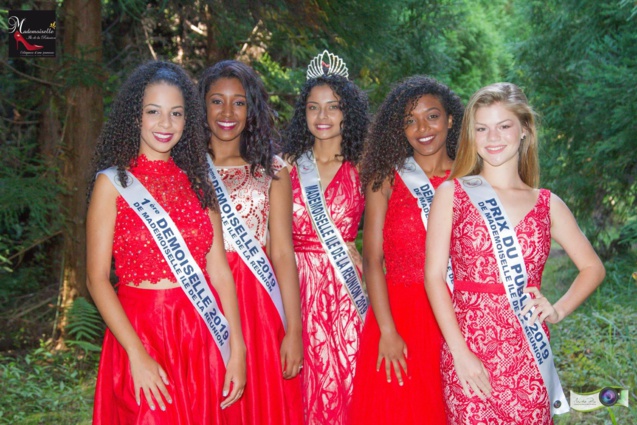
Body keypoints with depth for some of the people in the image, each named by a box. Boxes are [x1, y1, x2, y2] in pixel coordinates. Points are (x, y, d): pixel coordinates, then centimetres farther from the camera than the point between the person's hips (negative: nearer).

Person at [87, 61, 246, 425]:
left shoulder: (196, 181, 7)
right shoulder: (113, 182, -2)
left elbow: (219, 269, 4)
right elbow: (97, 278, -7)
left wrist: (237, 350, -2)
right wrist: (137, 355, -16)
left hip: (202, 334, 3)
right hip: (141, 330, -3)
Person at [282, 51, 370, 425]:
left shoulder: (362, 169, 4)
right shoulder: (288, 166, 6)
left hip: (347, 291, -1)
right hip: (298, 289, 1)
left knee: (348, 384, 1)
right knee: (306, 389, 3)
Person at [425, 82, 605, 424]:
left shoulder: (547, 204, 9)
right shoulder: (452, 193, 2)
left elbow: (592, 267, 16)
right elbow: (434, 275, -4)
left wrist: (558, 310, -1)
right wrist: (460, 352, -11)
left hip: (529, 357, 2)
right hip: (469, 349, -2)